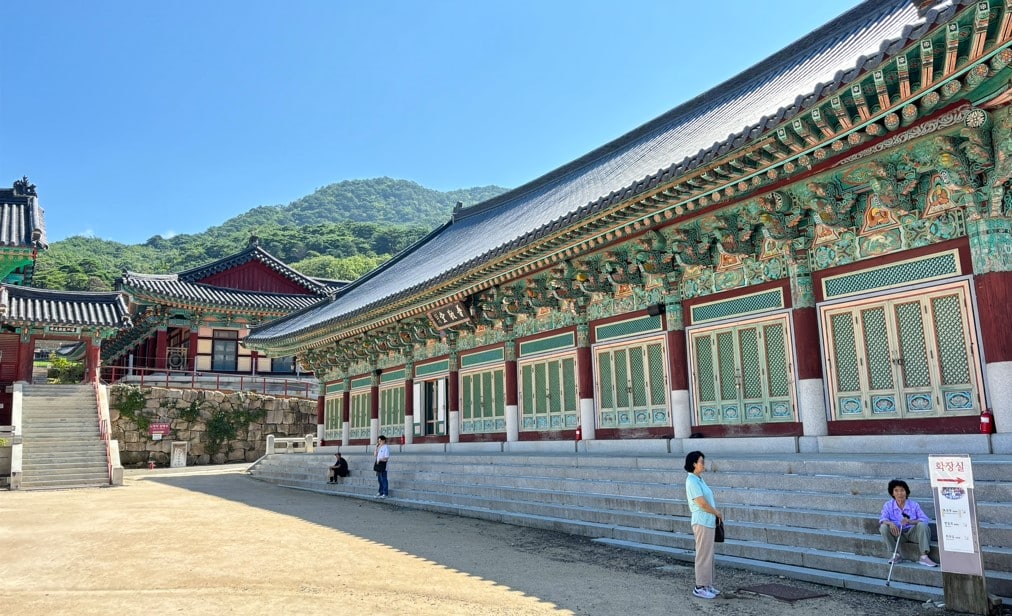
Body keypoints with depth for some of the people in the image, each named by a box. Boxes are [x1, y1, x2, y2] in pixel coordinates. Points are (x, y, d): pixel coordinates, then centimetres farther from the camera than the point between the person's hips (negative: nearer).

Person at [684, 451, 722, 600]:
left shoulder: (699, 479, 12)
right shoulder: (692, 481, -17)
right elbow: (703, 504, -19)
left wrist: (716, 514, 3)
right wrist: (718, 513, -5)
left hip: (709, 522, 9)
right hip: (702, 522, -9)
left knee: (708, 555, 14)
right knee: (703, 556, -3)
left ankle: (707, 585, 23)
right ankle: (700, 587, 5)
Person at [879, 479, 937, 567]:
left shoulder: (914, 505, 2)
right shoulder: (888, 505, 4)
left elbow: (925, 519, -12)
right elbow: (882, 519, -11)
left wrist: (911, 522, -32)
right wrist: (890, 523, -36)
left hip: (912, 533, 0)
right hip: (897, 533, 0)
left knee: (923, 525, -28)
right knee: (883, 527, -27)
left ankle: (924, 556, -30)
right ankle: (896, 555, -15)